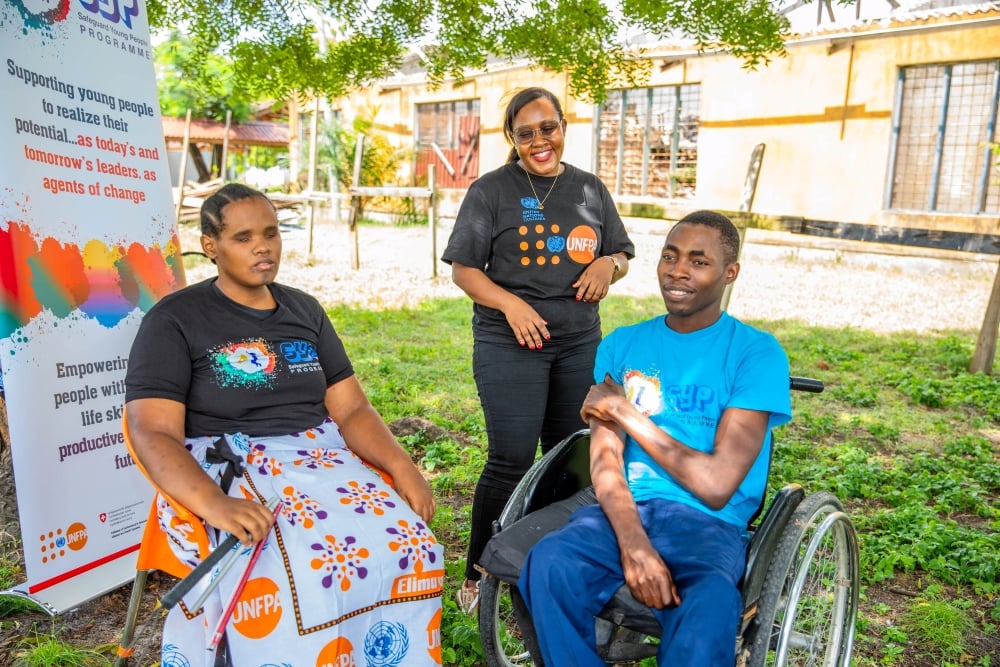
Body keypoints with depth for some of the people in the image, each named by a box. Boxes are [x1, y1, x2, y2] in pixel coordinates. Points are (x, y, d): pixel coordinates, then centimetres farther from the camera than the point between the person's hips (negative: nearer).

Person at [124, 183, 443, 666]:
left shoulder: (305, 309, 13)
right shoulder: (174, 321, 0)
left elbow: (351, 409, 9)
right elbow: (154, 433, -11)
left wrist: (401, 465, -9)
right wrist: (214, 503, -29)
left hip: (321, 459, 4)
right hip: (226, 470, -4)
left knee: (409, 544, -22)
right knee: (294, 580, -33)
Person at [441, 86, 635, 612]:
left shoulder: (590, 189, 12)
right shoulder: (491, 190, -1)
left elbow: (622, 254, 18)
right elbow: (463, 268, -3)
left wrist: (608, 264, -6)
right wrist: (511, 305, -19)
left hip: (579, 341, 5)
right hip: (510, 343, -4)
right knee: (511, 461, -5)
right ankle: (477, 573, 12)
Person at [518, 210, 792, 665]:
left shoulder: (757, 353, -1)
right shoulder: (622, 345, 10)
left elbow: (716, 485, -10)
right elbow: (604, 463, 0)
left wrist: (623, 411, -7)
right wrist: (633, 542, -20)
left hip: (708, 522, -2)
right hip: (624, 510, 3)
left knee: (708, 611, -36)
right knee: (548, 565, -29)